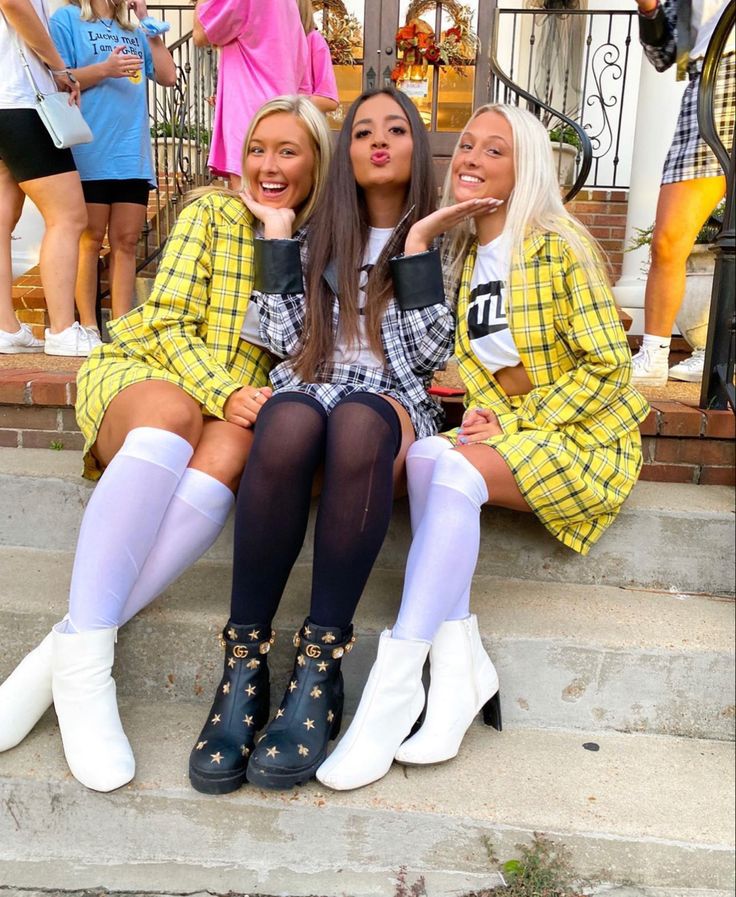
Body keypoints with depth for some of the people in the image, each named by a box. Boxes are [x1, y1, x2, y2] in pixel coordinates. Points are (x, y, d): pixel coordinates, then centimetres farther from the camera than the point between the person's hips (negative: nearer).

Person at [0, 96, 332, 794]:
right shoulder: (213, 212, 2)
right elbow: (170, 325, -5)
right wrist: (226, 393, -22)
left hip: (238, 407, 2)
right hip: (140, 370, -1)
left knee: (231, 448, -36)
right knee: (174, 415, -39)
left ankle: (63, 649, -36)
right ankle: (84, 658, -41)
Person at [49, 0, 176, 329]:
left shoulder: (134, 30, 21)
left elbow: (167, 77, 14)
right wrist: (104, 69, -15)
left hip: (133, 154, 5)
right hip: (89, 153, -5)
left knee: (126, 241, 2)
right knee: (90, 239, -3)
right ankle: (88, 327, 1)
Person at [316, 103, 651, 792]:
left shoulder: (560, 247, -8)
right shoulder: (462, 257, 13)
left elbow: (607, 365, -11)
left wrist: (518, 427, -16)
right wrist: (484, 417, -8)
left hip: (585, 438, -5)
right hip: (506, 432, 6)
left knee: (452, 469, -32)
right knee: (424, 455, -27)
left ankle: (394, 687, -30)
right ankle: (459, 666, -26)